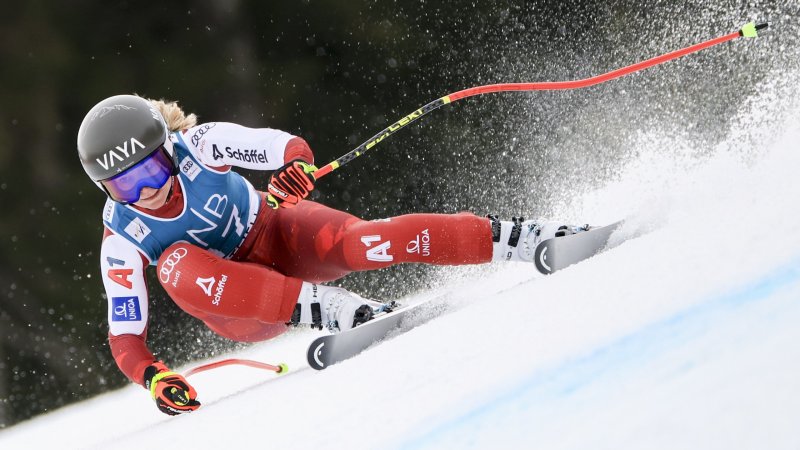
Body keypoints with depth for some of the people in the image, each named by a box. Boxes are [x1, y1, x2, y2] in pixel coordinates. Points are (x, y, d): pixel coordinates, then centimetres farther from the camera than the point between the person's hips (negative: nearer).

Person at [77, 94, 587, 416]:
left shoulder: (198, 145, -18)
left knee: (356, 241, -33)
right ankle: (327, 307, -39)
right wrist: (154, 377, -32)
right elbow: (125, 339, -12)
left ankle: (517, 238, -29)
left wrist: (293, 173, -36)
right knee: (178, 265, -33)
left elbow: (294, 150, -13)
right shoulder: (122, 243, -16)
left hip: (279, 234, 0)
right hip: (242, 309, 0)